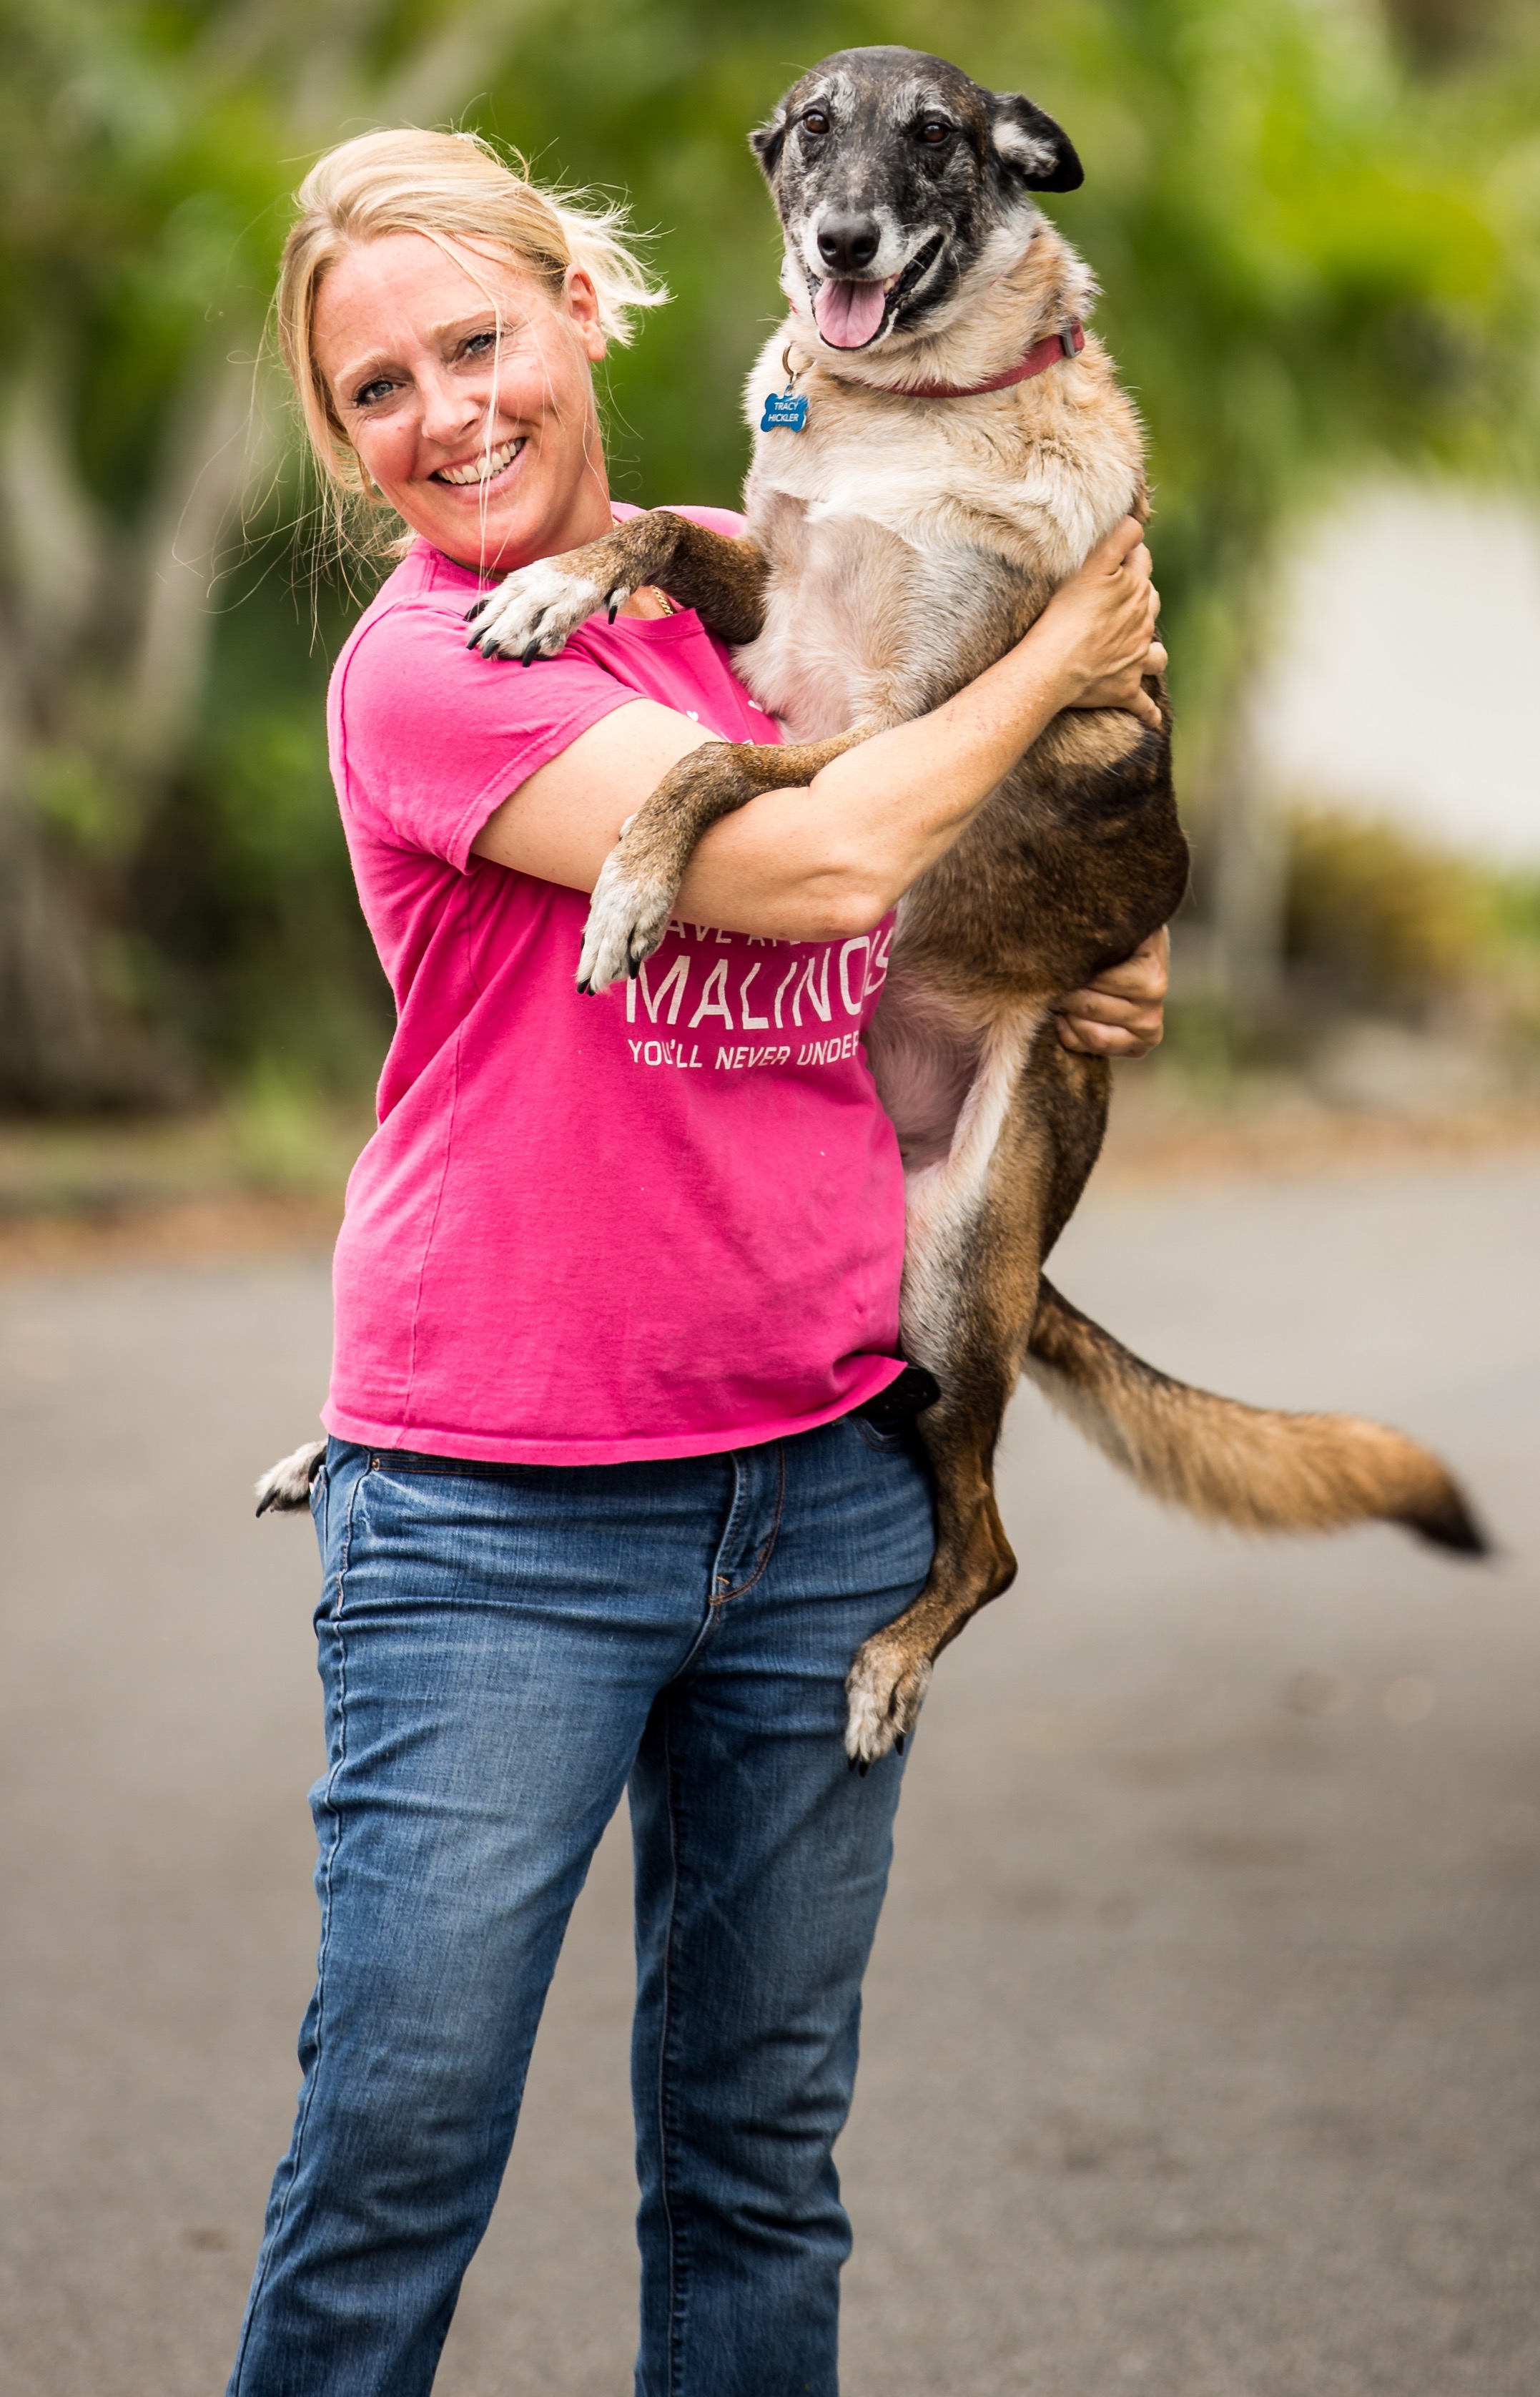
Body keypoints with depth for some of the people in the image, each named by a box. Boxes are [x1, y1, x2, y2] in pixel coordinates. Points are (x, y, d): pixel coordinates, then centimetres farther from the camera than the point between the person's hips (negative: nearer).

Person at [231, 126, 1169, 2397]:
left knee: (760, 2163, 12)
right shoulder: (421, 672, -9)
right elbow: (812, 869, -20)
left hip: (826, 1482, 6)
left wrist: (1103, 977, 7)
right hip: (505, 1520, -6)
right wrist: (1052, 663, -4)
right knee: (394, 2164, -3)